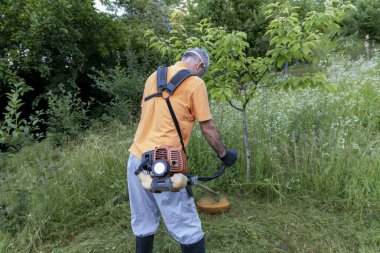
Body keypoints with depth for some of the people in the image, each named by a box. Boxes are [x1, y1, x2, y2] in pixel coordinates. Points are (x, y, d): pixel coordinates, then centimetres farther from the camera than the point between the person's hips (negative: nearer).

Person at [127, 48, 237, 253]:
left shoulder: (153, 76, 14)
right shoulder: (195, 83, -6)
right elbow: (208, 128, -5)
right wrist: (223, 154, 10)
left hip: (136, 157, 7)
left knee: (143, 223, 19)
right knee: (187, 228, 7)